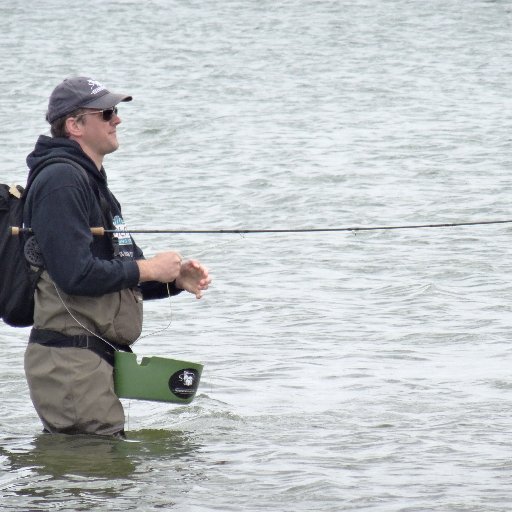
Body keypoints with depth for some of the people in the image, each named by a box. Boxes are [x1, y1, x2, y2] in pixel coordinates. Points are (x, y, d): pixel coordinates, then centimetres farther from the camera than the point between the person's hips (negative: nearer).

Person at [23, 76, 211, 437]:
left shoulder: (92, 183, 22)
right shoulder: (61, 181, -13)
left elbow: (123, 280, 25)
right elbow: (76, 274, -23)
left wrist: (176, 278, 5)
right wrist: (148, 269, -11)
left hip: (93, 360, 11)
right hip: (71, 362, -11)